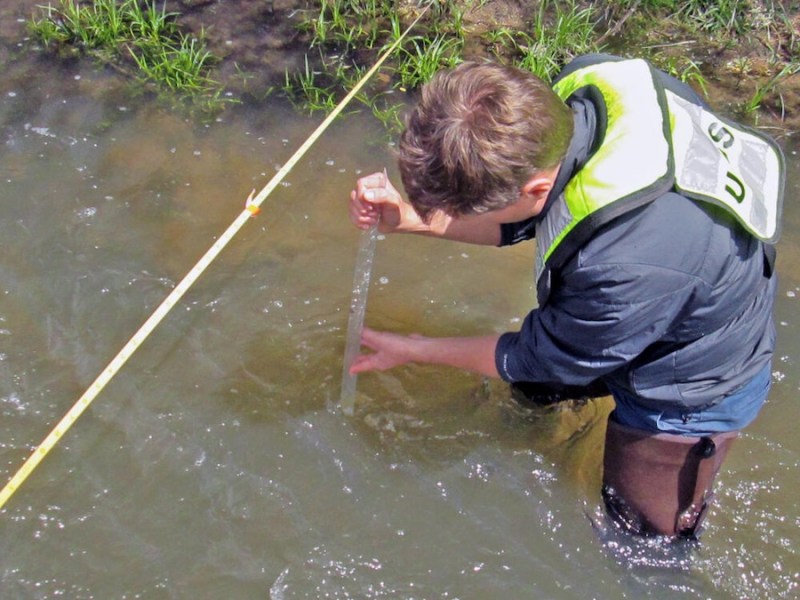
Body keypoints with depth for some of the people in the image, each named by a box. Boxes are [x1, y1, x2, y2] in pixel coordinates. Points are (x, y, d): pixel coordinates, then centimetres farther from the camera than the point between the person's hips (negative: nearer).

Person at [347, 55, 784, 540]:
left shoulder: (630, 266, -48)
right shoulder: (583, 87, -27)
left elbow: (541, 359, -24)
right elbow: (518, 222, -7)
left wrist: (413, 350, -11)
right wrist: (413, 217, -22)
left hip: (691, 390, -7)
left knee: (644, 538, 16)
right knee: (530, 390, 31)